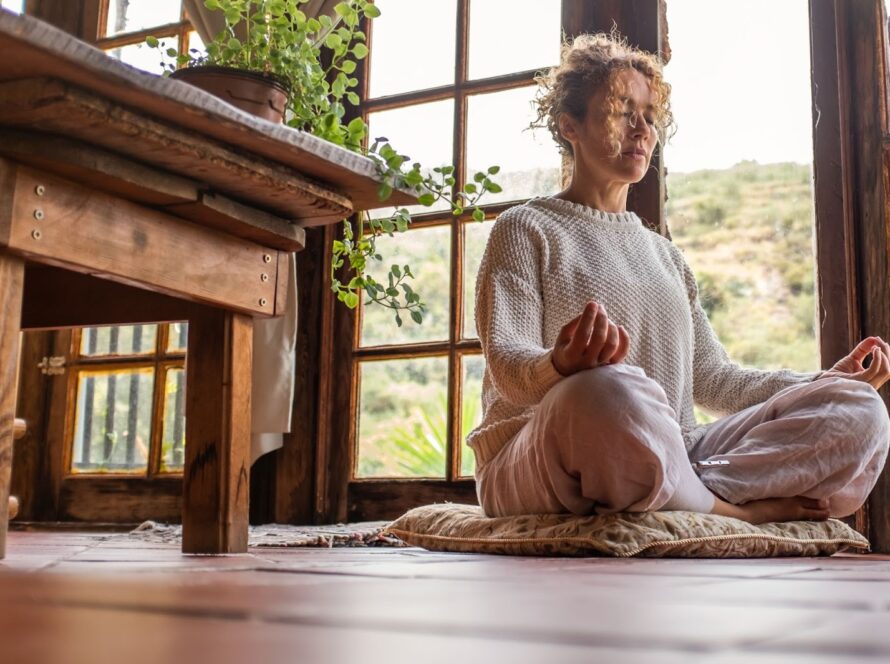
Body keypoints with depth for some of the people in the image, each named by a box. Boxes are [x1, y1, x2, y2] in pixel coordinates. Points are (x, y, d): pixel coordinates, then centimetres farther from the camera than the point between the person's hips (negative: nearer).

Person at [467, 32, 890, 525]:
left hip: (666, 461, 6)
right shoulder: (525, 229, 6)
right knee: (611, 391, -41)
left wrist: (827, 380, 12)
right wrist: (560, 367, -33)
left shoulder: (663, 253, 26)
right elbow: (506, 363, -9)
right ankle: (738, 510, -18)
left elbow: (711, 379, 23)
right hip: (538, 462, -6)